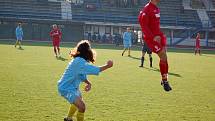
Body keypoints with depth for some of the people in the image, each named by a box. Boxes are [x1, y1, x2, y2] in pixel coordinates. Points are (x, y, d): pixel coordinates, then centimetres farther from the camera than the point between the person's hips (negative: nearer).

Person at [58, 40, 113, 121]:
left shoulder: (81, 60, 2)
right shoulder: (79, 62, -30)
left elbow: (82, 75, 11)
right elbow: (95, 70, -35)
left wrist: (88, 83, -6)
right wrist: (107, 66, -23)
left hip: (73, 86, 11)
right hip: (66, 88, -11)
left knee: (77, 102, 37)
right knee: (82, 107, -24)